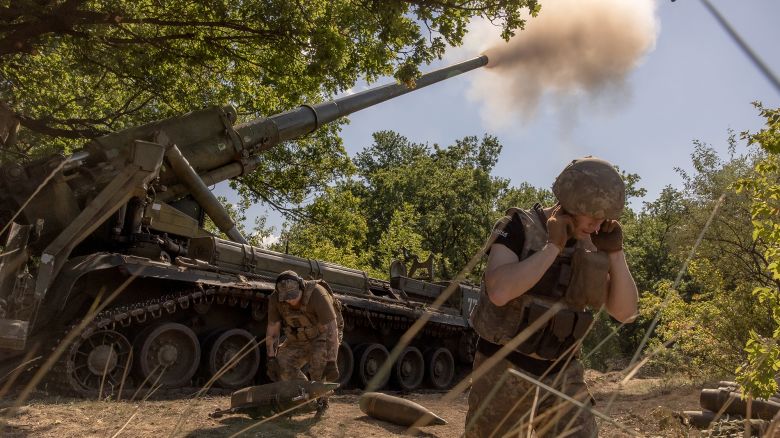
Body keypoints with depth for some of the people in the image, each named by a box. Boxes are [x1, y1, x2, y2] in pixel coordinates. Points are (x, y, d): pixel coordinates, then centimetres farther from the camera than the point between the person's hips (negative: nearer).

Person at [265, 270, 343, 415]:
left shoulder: (317, 294, -34)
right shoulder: (275, 299, -20)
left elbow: (331, 329, -34)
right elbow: (272, 329, -11)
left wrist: (331, 362, -36)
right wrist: (271, 358, -16)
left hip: (322, 336, -4)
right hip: (298, 339, 5)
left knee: (319, 357, -31)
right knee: (283, 365, -13)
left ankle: (321, 400, -8)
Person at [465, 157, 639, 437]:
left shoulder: (592, 246, 3)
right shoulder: (519, 227, -13)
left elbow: (626, 312, -1)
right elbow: (498, 291, -29)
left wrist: (614, 251, -12)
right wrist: (553, 246, -25)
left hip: (560, 374, 4)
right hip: (505, 369, -4)